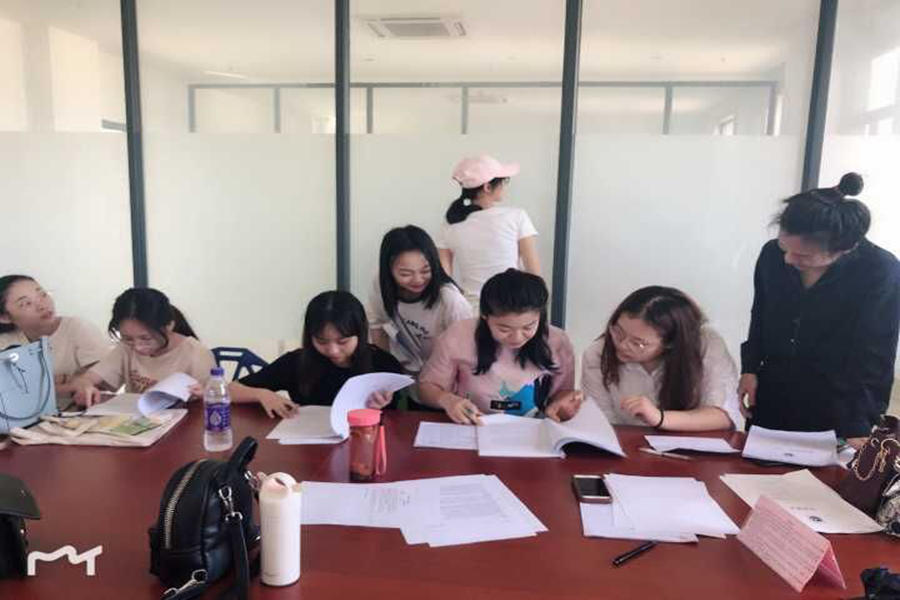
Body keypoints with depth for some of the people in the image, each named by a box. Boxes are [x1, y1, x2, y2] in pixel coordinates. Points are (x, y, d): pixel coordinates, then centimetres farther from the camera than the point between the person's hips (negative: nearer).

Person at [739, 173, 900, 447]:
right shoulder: (772, 254, -9)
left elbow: (873, 359, -18)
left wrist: (858, 428, -23)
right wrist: (750, 370, 4)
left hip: (832, 413, -4)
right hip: (770, 398, 4)